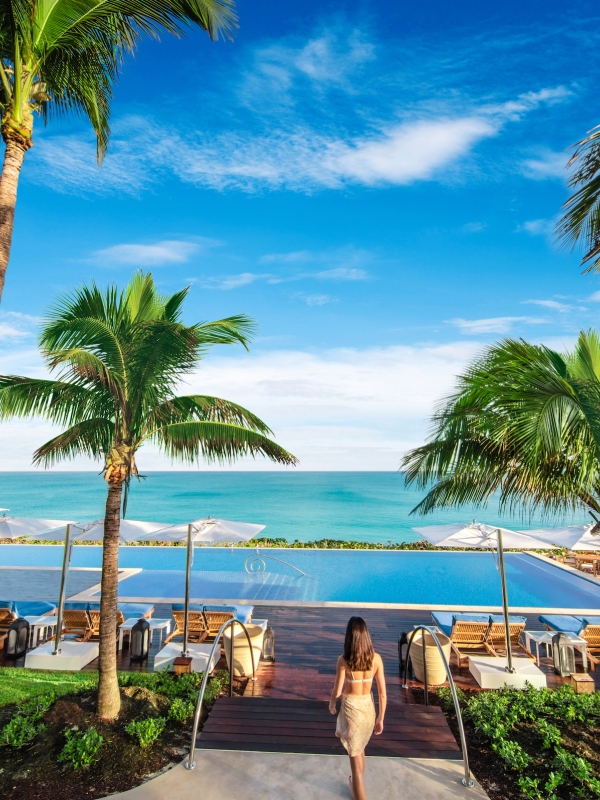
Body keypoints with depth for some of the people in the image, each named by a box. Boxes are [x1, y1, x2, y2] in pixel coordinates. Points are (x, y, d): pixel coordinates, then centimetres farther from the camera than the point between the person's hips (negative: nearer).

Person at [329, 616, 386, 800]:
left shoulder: (343, 660, -23)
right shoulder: (376, 658, -15)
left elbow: (337, 691, -12)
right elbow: (382, 693, -8)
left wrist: (332, 704, 10)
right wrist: (381, 718, 7)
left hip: (351, 708, -5)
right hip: (368, 707, 5)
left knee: (355, 757, 11)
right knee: (360, 749, 31)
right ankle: (356, 784, 54)